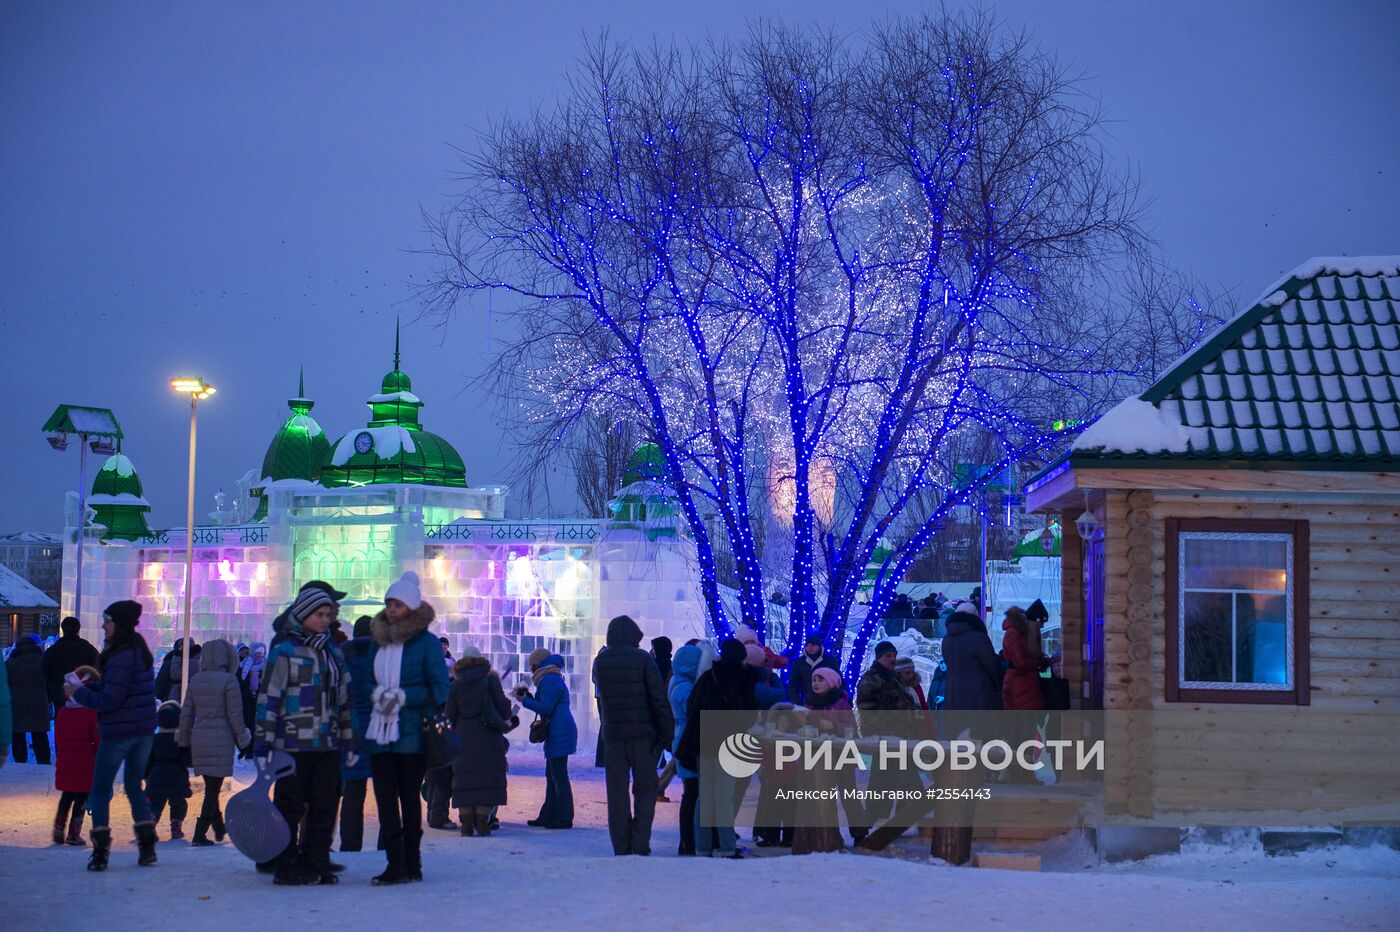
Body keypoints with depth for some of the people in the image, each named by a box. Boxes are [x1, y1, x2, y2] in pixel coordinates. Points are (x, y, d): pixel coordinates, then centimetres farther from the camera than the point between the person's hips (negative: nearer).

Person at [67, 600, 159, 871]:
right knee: (134, 787, 18)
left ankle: (100, 851, -2)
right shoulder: (142, 652, 9)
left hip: (118, 732, -8)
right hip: (144, 731, 8)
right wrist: (91, 685, 10)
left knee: (100, 791, 2)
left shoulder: (120, 657, -19)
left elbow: (109, 701, -20)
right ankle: (147, 848, 15)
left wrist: (78, 693, -6)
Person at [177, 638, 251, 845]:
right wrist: (242, 739, 2)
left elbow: (186, 713, 9)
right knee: (213, 789, -1)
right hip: (221, 740, -5)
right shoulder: (228, 680, -10)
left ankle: (219, 828, 29)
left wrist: (184, 740, 18)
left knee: (210, 786, 18)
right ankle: (199, 835, -5)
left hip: (199, 739, 5)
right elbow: (235, 715, -10)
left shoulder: (196, 680, 6)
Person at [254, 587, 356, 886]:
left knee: (324, 806, 6)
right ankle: (286, 867, 8)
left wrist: (349, 740, 18)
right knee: (290, 807, 1)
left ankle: (317, 864, 14)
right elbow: (268, 698, -7)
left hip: (327, 745, 6)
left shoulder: (333, 653, 14)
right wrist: (262, 743, -11)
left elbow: (344, 700, 20)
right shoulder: (284, 653, -4)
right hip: (293, 745, -5)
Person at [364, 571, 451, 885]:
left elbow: (439, 690, -6)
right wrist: (377, 695, 0)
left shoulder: (427, 642, -3)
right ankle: (395, 862, -4)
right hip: (380, 731, 5)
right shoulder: (377, 641, 14)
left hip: (412, 733, -5)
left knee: (409, 797, 2)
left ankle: (411, 863, 8)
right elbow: (368, 681, 18)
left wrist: (403, 697, -14)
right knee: (385, 797, -4)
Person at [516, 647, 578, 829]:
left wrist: (524, 700, -8)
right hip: (558, 734, 11)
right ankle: (549, 816, 20)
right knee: (552, 777, 15)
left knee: (559, 776, -8)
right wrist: (528, 696, 17)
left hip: (559, 734, -11)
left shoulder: (549, 681, -13)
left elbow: (545, 708, -19)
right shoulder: (551, 678, 21)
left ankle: (563, 819, -7)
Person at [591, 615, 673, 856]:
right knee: (645, 791, 8)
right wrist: (667, 732, -7)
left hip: (612, 736, 2)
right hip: (643, 735, -2)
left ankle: (622, 849, 5)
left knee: (617, 794, 7)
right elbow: (659, 698, -9)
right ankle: (640, 845, -2)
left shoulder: (600, 662, 4)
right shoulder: (643, 659, -6)